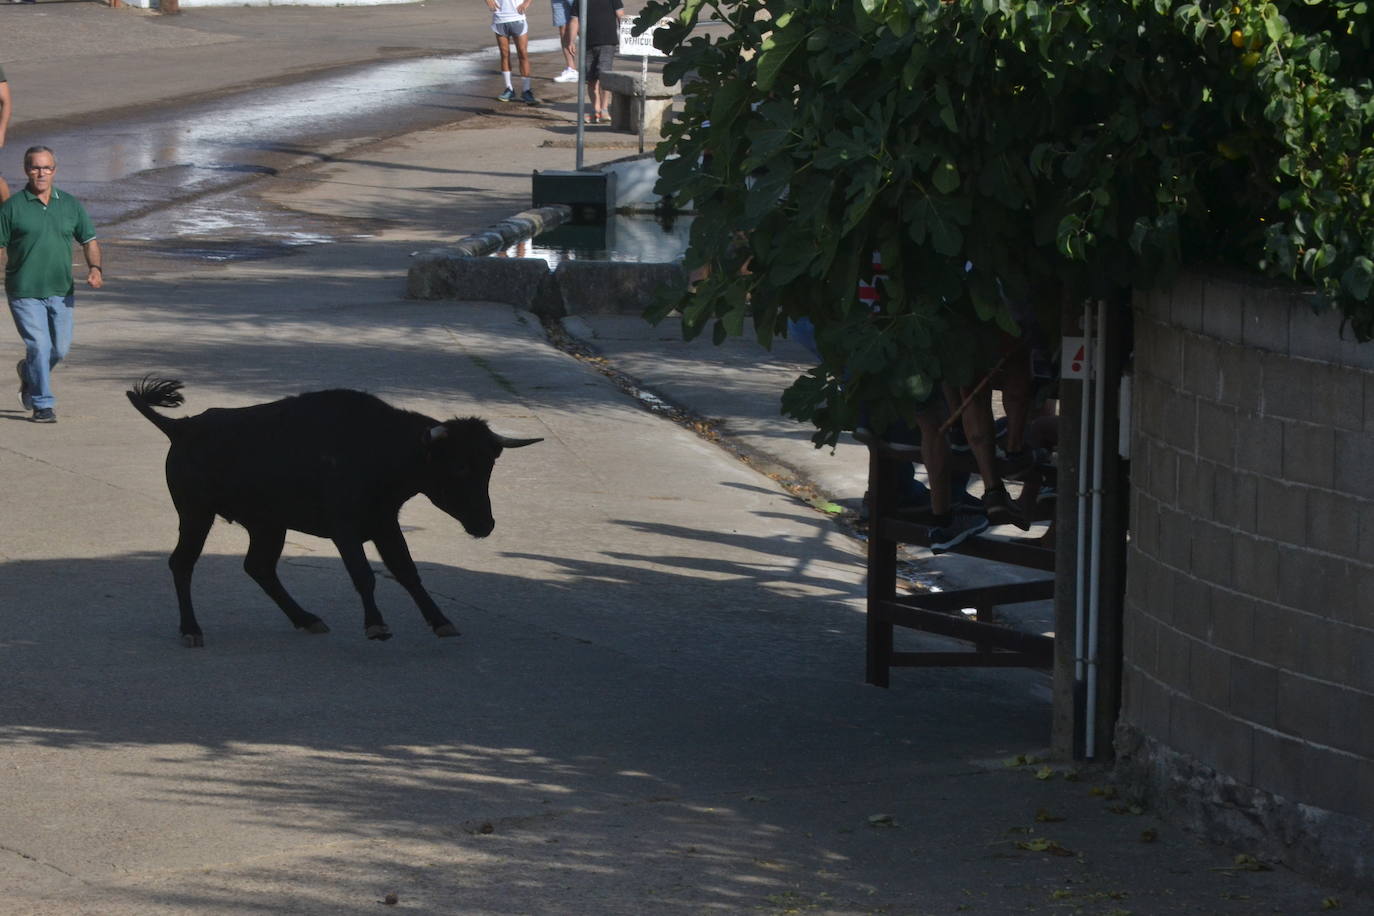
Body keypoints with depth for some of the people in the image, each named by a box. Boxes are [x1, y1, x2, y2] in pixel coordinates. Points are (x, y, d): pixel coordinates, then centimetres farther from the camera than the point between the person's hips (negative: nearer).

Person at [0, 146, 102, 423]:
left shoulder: (70, 205, 7)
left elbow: (89, 241, 12)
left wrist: (95, 268, -7)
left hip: (60, 292, 4)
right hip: (24, 293, -4)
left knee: (60, 348, 8)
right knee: (39, 346, -10)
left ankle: (28, 372, 38)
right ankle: (42, 404, 1)